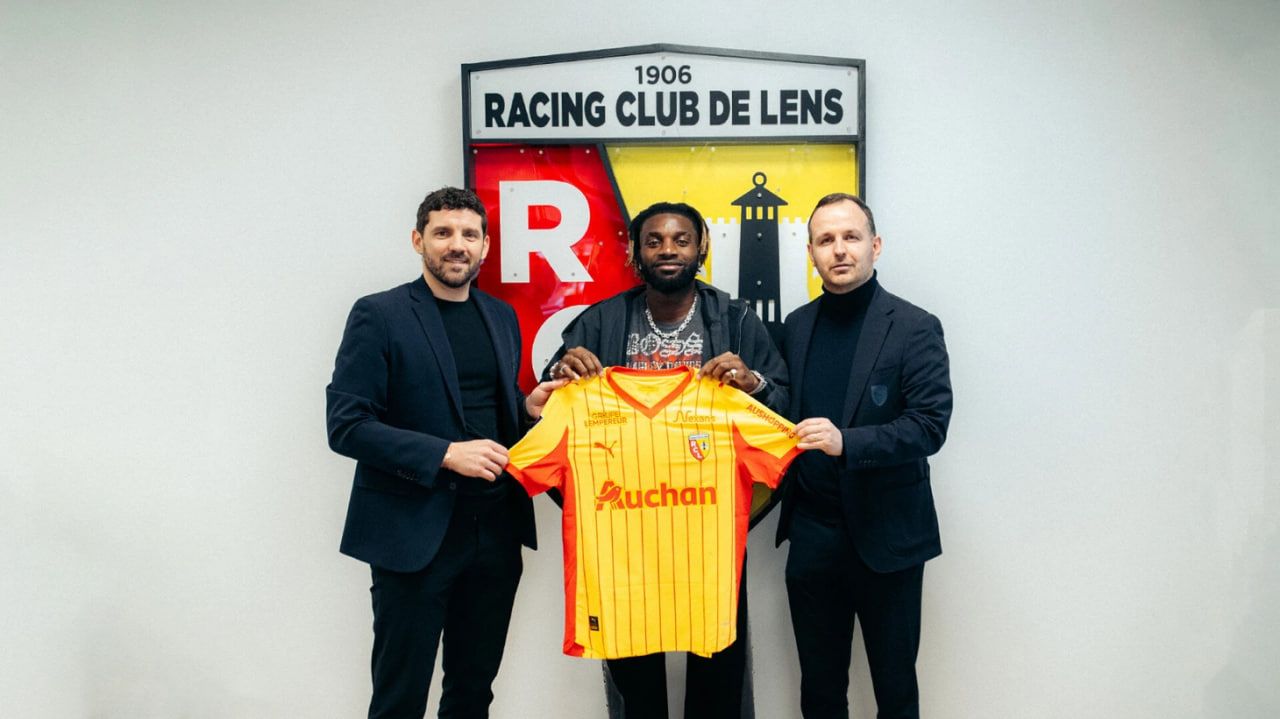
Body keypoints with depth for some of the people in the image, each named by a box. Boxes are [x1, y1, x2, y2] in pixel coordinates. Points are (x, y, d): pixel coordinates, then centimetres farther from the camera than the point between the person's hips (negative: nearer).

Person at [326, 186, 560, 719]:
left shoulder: (501, 316, 11)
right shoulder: (379, 315, -7)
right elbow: (346, 426, -12)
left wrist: (528, 407, -2)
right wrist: (445, 453, -20)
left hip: (495, 531, 5)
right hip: (414, 532, -5)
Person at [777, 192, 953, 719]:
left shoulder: (914, 329, -9)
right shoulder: (796, 326, 6)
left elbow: (930, 425, -17)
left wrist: (847, 443, -29)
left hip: (886, 537, -3)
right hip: (812, 536, 4)